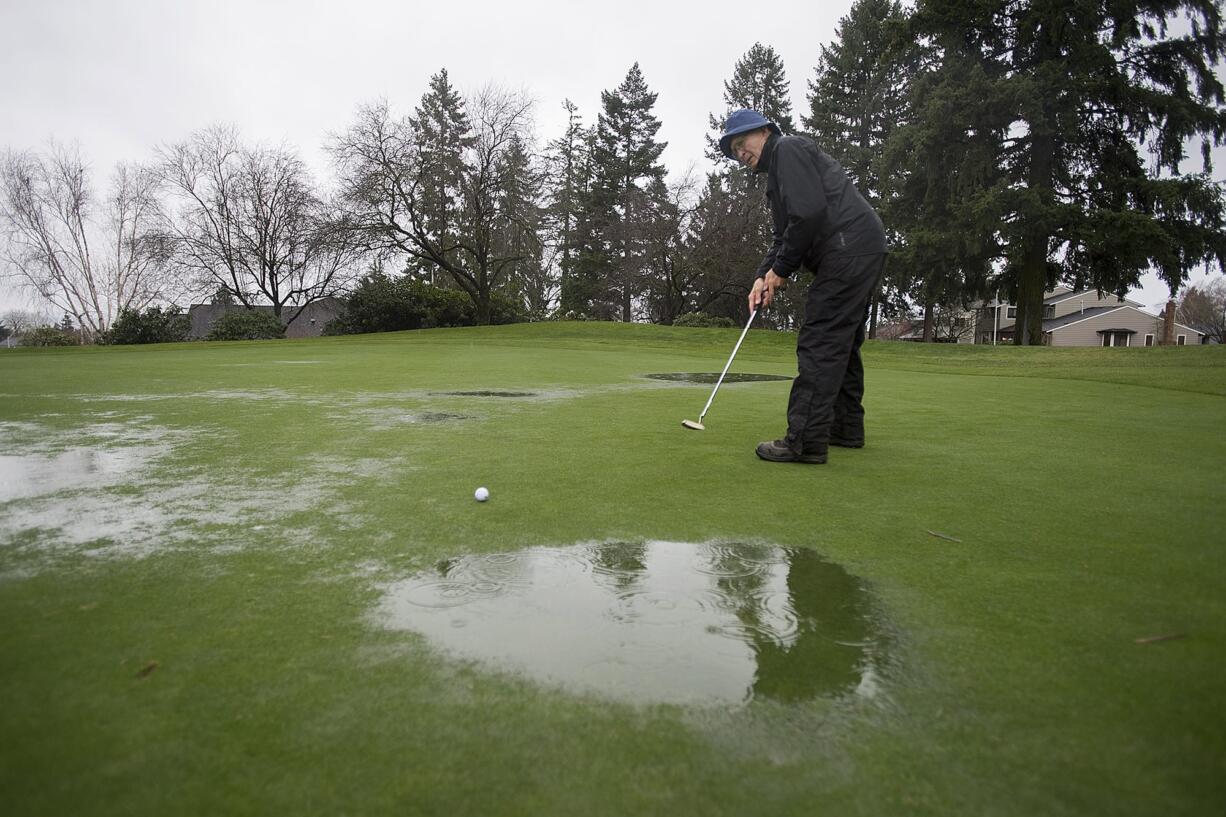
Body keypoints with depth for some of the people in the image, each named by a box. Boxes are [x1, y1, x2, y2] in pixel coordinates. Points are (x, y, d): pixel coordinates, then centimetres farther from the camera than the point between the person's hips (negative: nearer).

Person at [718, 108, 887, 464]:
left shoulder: (788, 148, -3)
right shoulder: (778, 171, 27)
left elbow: (810, 212, -18)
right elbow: (785, 235, 21)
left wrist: (781, 270, -10)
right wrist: (764, 276, 4)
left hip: (848, 246, -11)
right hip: (863, 251, 11)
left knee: (819, 344, -13)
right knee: (842, 343, 15)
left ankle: (806, 440, -14)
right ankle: (847, 428, 24)